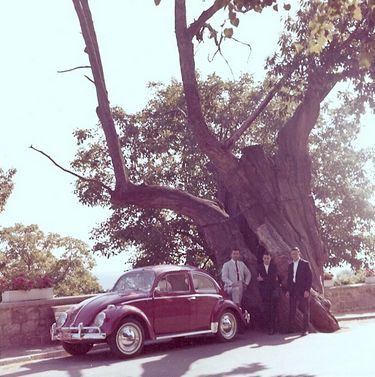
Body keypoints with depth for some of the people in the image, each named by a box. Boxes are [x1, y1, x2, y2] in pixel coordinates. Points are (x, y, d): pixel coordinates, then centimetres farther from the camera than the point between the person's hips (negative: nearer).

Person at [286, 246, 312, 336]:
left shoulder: (305, 264, -2)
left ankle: (305, 329, 7)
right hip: (293, 291, 5)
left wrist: (307, 290, -13)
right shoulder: (290, 265, 14)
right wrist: (288, 290, 6)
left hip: (303, 291, -4)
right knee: (292, 311, 2)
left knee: (305, 311, 2)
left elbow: (309, 278, -6)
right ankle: (291, 329, 6)